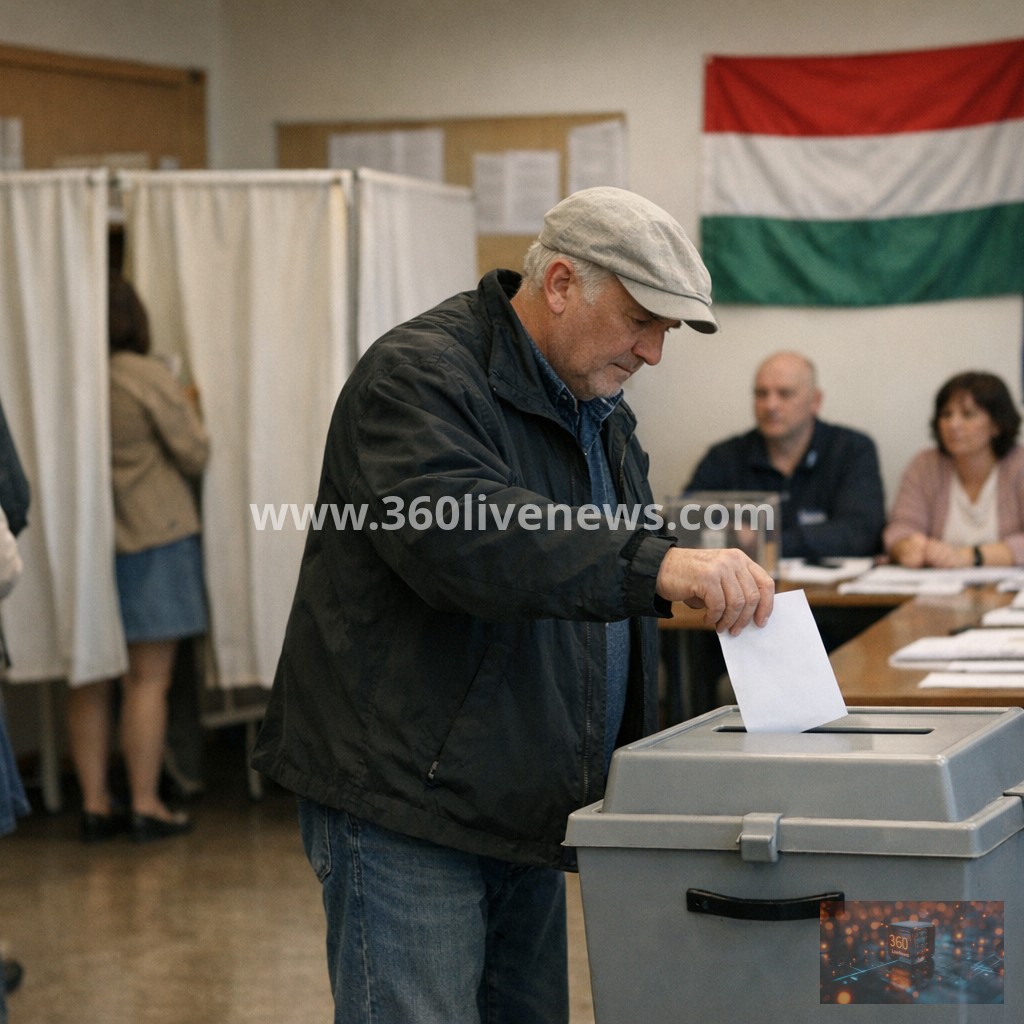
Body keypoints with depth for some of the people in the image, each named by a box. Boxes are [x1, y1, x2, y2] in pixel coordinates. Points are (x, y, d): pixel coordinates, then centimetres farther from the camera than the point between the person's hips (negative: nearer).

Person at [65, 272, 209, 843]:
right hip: (150, 538, -4)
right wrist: (190, 412, 12)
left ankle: (95, 804, 13)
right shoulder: (147, 377, -12)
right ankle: (146, 805, 2)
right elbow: (195, 455, -6)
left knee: (91, 681, 10)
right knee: (148, 678, 0)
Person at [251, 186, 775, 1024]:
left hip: (531, 809, 9)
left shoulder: (598, 410, 15)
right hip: (407, 802, -9)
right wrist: (655, 565, -41)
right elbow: (459, 534, -33)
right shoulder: (422, 375, -14)